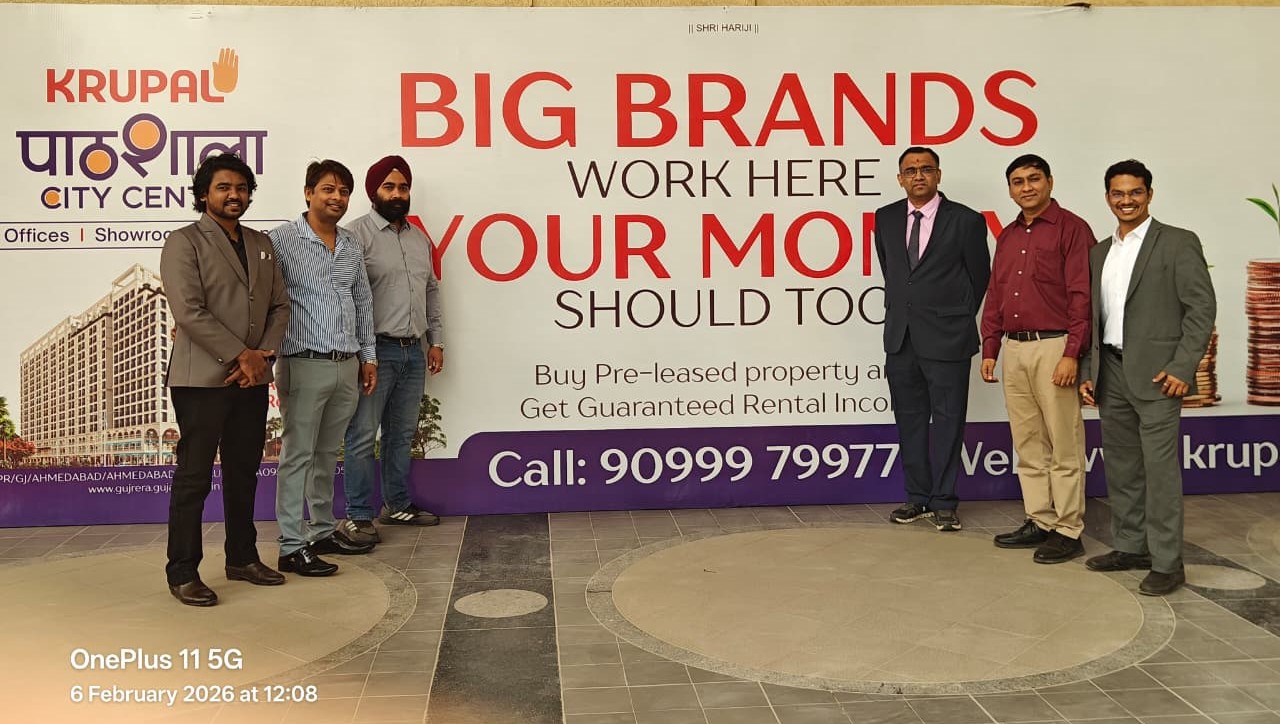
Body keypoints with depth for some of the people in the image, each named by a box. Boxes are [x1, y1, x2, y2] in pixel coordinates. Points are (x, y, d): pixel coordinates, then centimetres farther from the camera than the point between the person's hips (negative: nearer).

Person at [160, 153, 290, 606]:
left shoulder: (261, 244, 15)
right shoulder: (184, 242, -4)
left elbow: (280, 306, 12)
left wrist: (264, 355, -5)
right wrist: (241, 356, -15)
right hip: (202, 379, -6)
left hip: (252, 379, 6)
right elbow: (188, 311, -14)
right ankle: (183, 573, 8)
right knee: (194, 477, -1)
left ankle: (242, 558, 25)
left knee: (244, 473, 13)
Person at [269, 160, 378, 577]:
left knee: (327, 454, 15)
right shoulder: (282, 241, -6)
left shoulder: (352, 246, 13)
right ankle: (291, 547, 5)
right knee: (297, 456, -1)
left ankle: (323, 532, 25)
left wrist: (368, 356, 18)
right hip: (305, 365, -6)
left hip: (347, 367, 6)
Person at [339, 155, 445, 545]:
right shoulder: (357, 234, -6)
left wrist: (436, 341, 15)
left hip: (414, 351, 7)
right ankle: (358, 516, 5)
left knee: (402, 435, 14)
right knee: (363, 436, -2)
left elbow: (432, 291, 21)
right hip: (376, 350, -7)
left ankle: (398, 505, 25)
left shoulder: (419, 238, 16)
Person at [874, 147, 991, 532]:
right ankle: (918, 497, 22)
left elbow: (980, 275, 5)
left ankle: (944, 503, 11)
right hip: (900, 336, 5)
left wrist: (960, 317, 8)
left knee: (947, 420, 2)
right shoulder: (886, 218, 7)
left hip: (945, 337, -4)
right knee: (909, 419, 11)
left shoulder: (966, 220, -5)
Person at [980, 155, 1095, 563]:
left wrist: (1072, 354, -16)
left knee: (1063, 446, -1)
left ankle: (1068, 532, 6)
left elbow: (1082, 296, -10)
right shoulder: (1007, 236, 16)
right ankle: (1039, 522, 21)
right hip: (1014, 350, 7)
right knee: (1028, 445, 11)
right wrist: (989, 349, 12)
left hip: (1054, 348, -7)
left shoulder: (1071, 228, -4)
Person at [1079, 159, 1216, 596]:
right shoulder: (1100, 253, 16)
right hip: (1111, 374, 6)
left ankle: (1167, 563, 2)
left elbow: (1202, 308, -7)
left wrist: (1182, 368, -14)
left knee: (1160, 469, -5)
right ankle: (1130, 547, 23)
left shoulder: (1178, 244, -2)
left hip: (1155, 375, -6)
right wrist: (1088, 372, 11)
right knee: (1120, 467, 12)